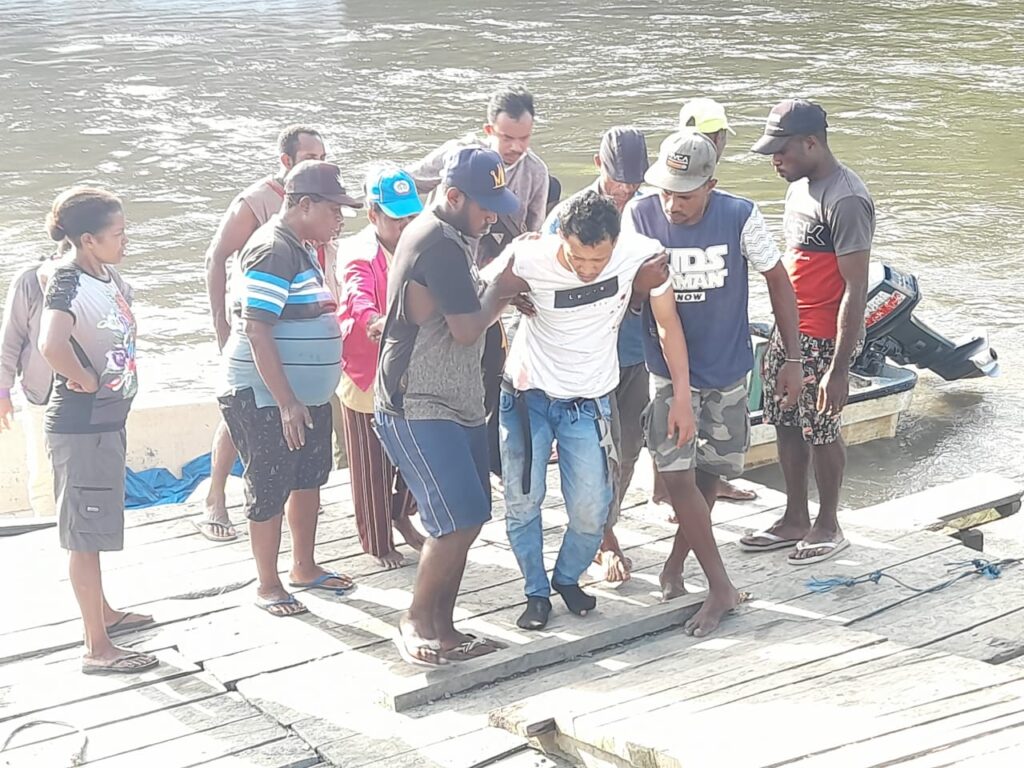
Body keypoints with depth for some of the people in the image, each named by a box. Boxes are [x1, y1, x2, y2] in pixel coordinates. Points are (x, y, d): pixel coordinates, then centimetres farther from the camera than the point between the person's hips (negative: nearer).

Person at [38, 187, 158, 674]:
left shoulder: (107, 275, 5)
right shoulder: (68, 279, -22)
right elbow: (51, 345, -40)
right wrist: (85, 379, -23)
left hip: (108, 419, 9)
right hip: (80, 424, -9)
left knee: (94, 530, 23)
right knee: (85, 535, -2)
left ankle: (102, 613, 40)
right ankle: (97, 648, 5)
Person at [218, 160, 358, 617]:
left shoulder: (300, 249, 11)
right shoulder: (273, 252, -20)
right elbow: (256, 330, -25)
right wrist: (287, 403, -25)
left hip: (306, 394, 10)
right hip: (265, 399, -10)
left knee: (309, 480, 18)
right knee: (270, 492, 1)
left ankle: (304, 568, 33)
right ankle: (267, 586, 14)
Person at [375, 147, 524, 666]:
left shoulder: (432, 232, 14)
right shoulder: (442, 246, -19)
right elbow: (467, 329, -19)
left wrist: (497, 292, 3)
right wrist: (501, 292, -3)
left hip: (455, 405, 10)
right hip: (418, 410, -10)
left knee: (466, 519, 9)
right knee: (458, 521, -13)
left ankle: (443, 630, 15)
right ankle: (416, 620, 2)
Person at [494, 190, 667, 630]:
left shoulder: (640, 256, -19)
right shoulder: (527, 260, -21)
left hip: (588, 403, 1)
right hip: (528, 395, 0)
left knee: (591, 513, -1)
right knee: (522, 503, 2)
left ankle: (567, 578, 29)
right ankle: (537, 592, 25)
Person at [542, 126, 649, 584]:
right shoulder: (569, 216, -8)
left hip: (637, 352, 4)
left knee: (628, 451, 12)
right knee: (606, 453, -5)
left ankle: (599, 530, 31)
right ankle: (606, 539, 12)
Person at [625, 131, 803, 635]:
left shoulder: (739, 217, -17)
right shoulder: (639, 217, -15)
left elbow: (777, 281, -5)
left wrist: (791, 360, -5)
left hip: (728, 368, 1)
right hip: (668, 371, 0)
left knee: (709, 473, 13)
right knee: (677, 476, -9)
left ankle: (676, 560, 36)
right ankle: (721, 587, 1)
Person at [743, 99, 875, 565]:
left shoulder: (846, 200, -20)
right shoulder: (799, 187, 9)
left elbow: (855, 290, -22)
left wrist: (839, 368, -23)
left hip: (823, 341, -9)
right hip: (788, 334, 9)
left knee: (821, 432, 4)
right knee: (787, 426, 15)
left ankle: (828, 526, 20)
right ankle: (795, 520, 29)